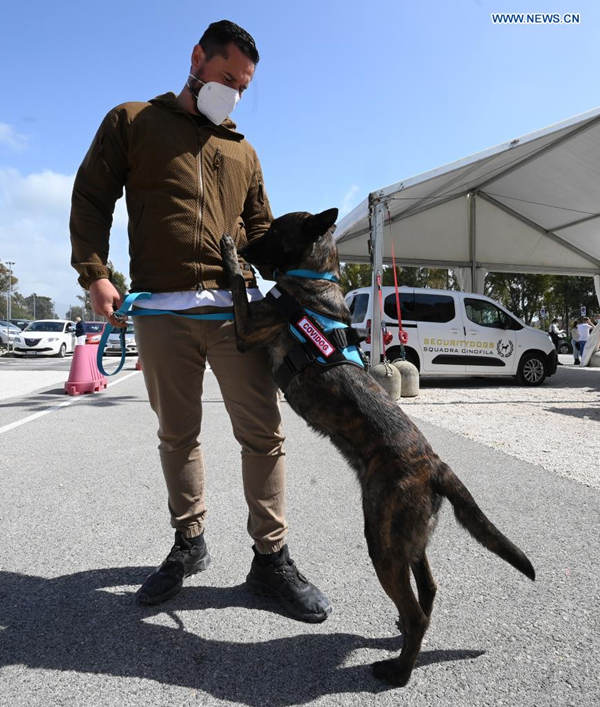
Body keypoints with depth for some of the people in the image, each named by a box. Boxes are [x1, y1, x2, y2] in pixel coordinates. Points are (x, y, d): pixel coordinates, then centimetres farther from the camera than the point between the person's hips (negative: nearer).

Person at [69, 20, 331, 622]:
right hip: (161, 311, -1)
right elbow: (91, 199, 8)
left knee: (262, 431, -4)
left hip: (236, 307, 2)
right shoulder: (132, 122, 15)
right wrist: (94, 273, -6)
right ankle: (188, 544, 28)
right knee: (176, 435, 9)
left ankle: (270, 558, 11)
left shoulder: (243, 152, 22)